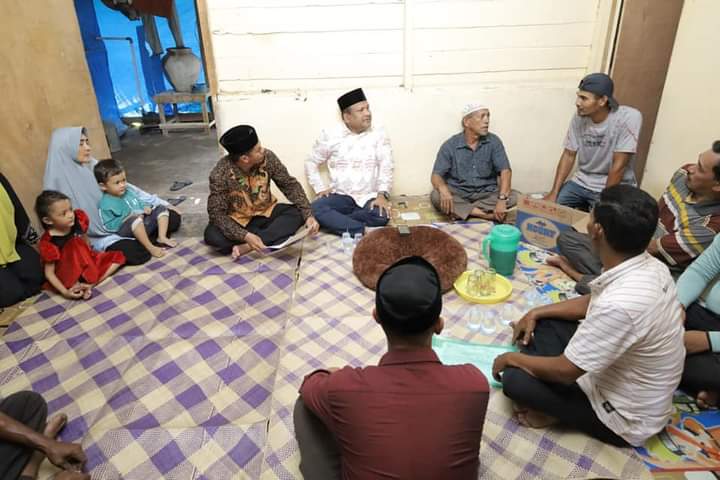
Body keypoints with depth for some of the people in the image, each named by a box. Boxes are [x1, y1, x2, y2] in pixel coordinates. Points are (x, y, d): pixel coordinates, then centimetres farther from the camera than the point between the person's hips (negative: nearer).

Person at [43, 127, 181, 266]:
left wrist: (162, 203, 8)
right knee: (137, 253, -33)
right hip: (99, 236, -5)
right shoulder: (59, 182, -15)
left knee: (173, 218, -8)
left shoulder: (94, 166, 1)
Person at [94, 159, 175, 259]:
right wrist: (126, 219, -22)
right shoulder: (106, 204, -12)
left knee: (161, 208, 8)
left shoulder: (128, 190, 11)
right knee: (135, 220, -40)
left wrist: (146, 207, 3)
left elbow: (139, 202, 26)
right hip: (127, 230, -8)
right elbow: (109, 226, -16)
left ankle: (162, 237, -8)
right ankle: (150, 247, -34)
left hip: (144, 224, 8)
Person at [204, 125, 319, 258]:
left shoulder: (267, 157, -18)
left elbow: (289, 185, -10)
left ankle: (246, 247, -24)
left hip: (265, 213, 3)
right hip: (237, 221, -3)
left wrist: (308, 215, -23)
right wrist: (245, 236, -39)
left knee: (297, 213, -22)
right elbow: (217, 213, -25)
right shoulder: (220, 174, -26)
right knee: (213, 236, -31)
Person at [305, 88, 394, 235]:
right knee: (315, 209, -29)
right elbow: (311, 163, 11)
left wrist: (382, 194, -20)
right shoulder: (330, 135, 2)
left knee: (381, 215, -33)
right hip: (340, 196, 1)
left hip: (369, 197, 0)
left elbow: (386, 166, -4)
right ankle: (364, 232, -30)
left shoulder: (379, 133, 3)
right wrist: (320, 188, -2)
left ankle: (333, 221, -18)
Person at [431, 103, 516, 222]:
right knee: (436, 196, -31)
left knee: (512, 197, -25)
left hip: (486, 193, 2)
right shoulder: (450, 145, -7)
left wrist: (502, 199, -31)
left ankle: (461, 210, -25)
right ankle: (488, 214, -29)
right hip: (457, 193, -1)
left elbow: (505, 171, -13)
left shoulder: (494, 141, -4)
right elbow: (436, 176, -12)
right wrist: (443, 189, -38)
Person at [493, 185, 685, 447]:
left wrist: (513, 358, -9)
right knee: (542, 323, 7)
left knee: (515, 378, -18)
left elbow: (565, 371, -26)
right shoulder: (649, 266, -11)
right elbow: (593, 302, 10)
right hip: (621, 375, 8)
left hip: (626, 417, -8)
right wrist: (536, 312, 7)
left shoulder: (619, 305, -39)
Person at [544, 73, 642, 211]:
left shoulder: (629, 118, -22)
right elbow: (569, 155, 0)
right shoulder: (579, 117, -7)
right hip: (582, 182, 5)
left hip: (615, 187, -4)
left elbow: (618, 166, -21)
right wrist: (554, 192, -8)